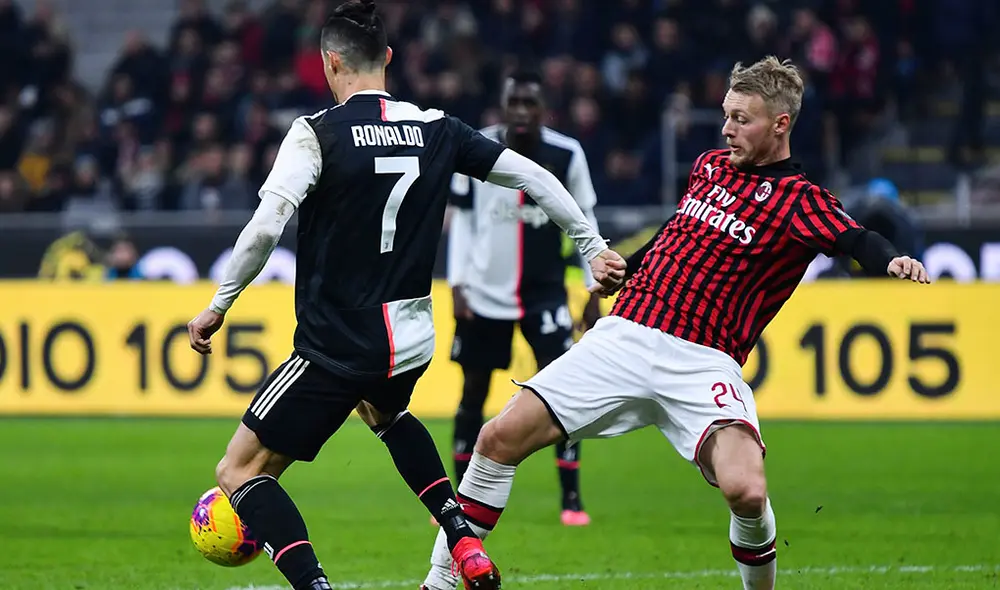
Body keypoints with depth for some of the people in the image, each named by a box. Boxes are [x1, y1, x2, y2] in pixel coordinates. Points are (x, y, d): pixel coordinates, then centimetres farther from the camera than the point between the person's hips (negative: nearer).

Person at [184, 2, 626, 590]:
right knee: (384, 411, 40)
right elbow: (534, 177, 6)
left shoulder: (317, 132, -11)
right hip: (412, 339, 6)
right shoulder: (435, 128, 4)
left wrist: (218, 305, -8)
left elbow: (265, 227, -20)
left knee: (240, 472, 4)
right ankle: (465, 542, 22)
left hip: (336, 346, -6)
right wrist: (593, 245, 17)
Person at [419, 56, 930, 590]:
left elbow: (856, 241, -22)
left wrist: (892, 261, -42)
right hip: (622, 337, 5)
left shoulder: (799, 201, -3)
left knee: (745, 489, -28)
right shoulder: (708, 167, 14)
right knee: (501, 437, -6)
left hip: (701, 365, -5)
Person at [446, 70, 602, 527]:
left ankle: (572, 499, -5)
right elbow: (462, 218, 3)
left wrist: (594, 292, 0)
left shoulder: (567, 155, -8)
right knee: (473, 392, 8)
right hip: (484, 293, 1)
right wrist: (456, 284, -2)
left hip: (545, 292, -1)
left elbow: (585, 222, 2)